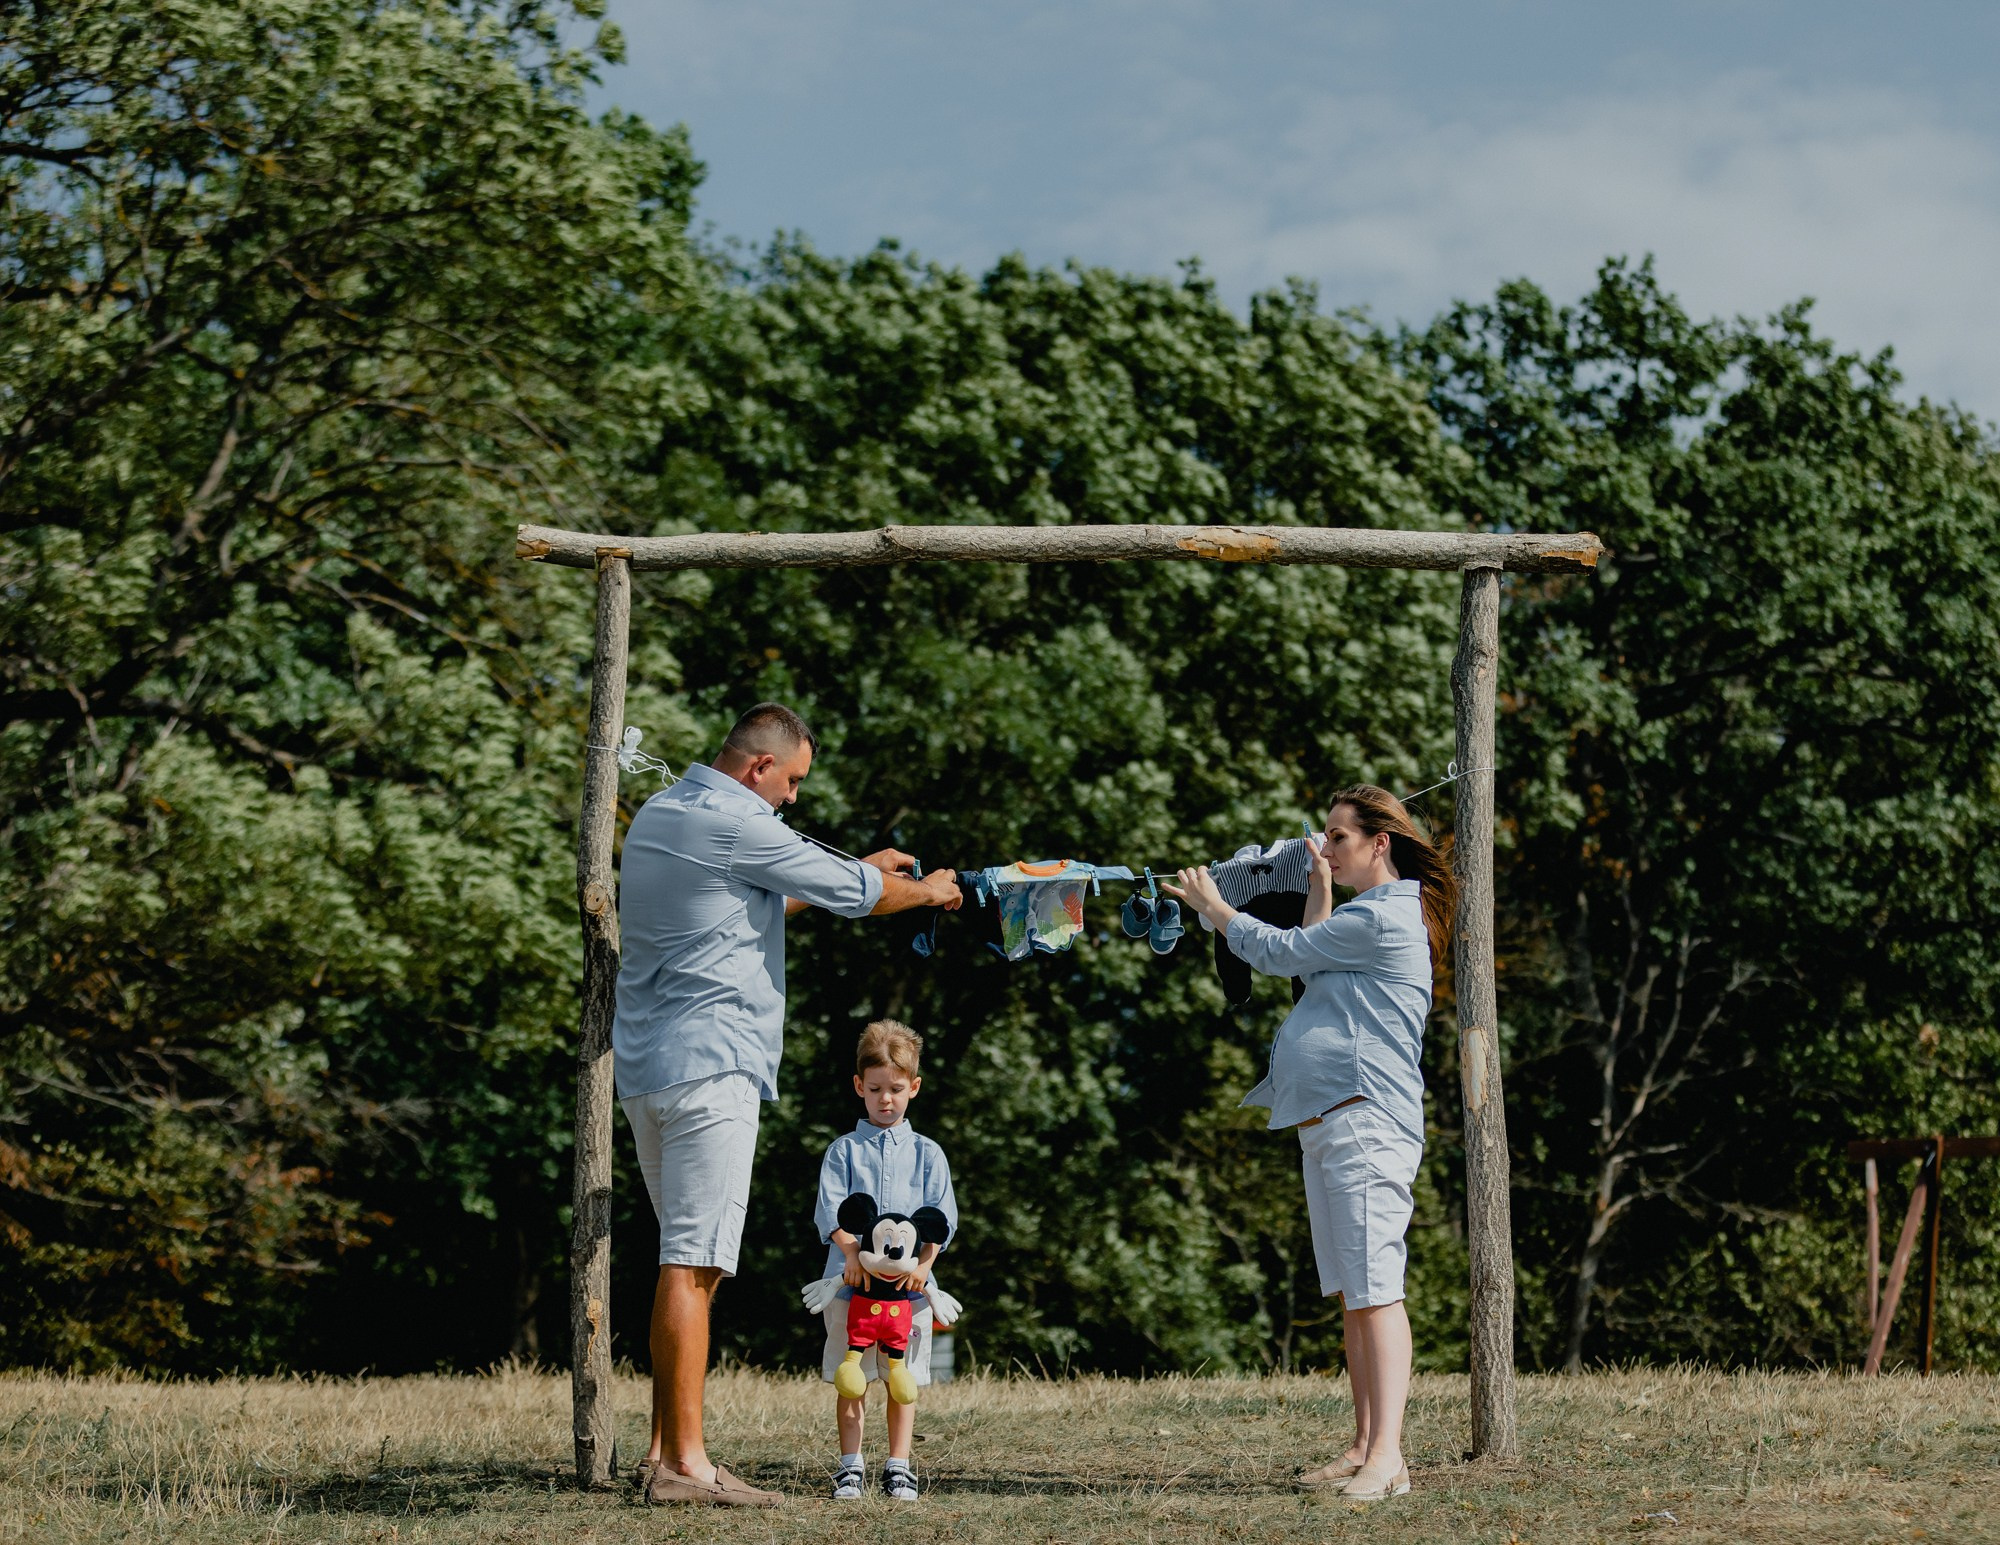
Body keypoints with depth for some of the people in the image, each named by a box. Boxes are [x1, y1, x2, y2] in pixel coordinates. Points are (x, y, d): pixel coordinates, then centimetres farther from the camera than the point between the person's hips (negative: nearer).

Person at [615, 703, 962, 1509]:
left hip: (646, 1065, 10)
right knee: (692, 1262, -11)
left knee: (690, 1260, 13)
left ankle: (665, 1450, 13)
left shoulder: (658, 815, 17)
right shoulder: (733, 824, -12)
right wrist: (927, 890, 16)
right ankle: (684, 1464, -12)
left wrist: (860, 872, 31)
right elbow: (852, 892, -4)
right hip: (709, 1064, -10)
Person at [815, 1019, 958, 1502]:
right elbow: (831, 1209, -2)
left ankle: (898, 1467, 10)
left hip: (909, 1281, 1)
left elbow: (941, 1214, 3)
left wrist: (923, 1262, -14)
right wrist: (853, 1253, -19)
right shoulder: (843, 1150, 9)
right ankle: (849, 1466, 7)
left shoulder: (926, 1153, 12)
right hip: (851, 1278, -1)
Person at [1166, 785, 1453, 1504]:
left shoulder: (1380, 918, -11)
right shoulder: (1370, 916, 21)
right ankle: (1364, 1448, 14)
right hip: (1327, 1125, 11)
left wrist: (1213, 907, 10)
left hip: (1364, 1123, -11)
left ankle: (1387, 1459, -21)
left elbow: (1281, 952, -5)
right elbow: (1310, 957, 28)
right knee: (1352, 1295, 11)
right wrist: (1320, 887, 24)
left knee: (1375, 1290, -15)